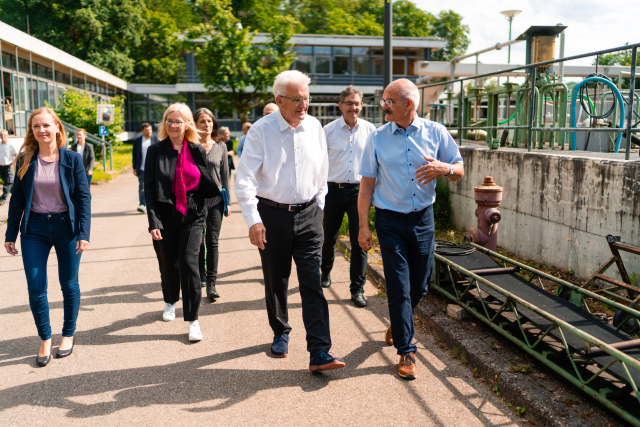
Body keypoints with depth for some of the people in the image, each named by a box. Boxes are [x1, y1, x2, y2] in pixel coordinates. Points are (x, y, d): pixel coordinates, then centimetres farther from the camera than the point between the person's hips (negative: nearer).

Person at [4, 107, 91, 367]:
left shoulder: (72, 159, -4)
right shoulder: (25, 160, 1)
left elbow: (83, 197, -4)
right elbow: (17, 199, 6)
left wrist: (83, 233, -12)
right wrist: (10, 235, 4)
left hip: (66, 226, -1)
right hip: (34, 229, 2)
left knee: (69, 284, 9)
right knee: (35, 287, 0)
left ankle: (69, 334, 29)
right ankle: (45, 339, 20)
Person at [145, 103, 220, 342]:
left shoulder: (197, 152, 5)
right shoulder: (156, 151, 1)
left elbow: (206, 187, 12)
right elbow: (149, 188, -3)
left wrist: (220, 192, -8)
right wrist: (153, 221, -10)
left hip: (192, 216, 0)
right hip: (165, 217, 1)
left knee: (188, 263, -9)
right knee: (168, 264, 11)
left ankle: (192, 319, 0)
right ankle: (170, 302, 41)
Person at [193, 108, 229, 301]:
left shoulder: (220, 146, 5)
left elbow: (225, 174, 9)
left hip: (215, 199, 1)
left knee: (213, 241, -2)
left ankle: (211, 283, 2)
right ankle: (201, 274, 28)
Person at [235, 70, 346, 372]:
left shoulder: (315, 128, 3)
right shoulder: (261, 131, -9)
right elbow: (244, 179, -11)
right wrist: (253, 221, -18)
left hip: (308, 214, 2)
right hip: (272, 214, -2)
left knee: (312, 283, -5)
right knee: (276, 281, 12)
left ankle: (319, 353, -4)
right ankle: (280, 334, 35)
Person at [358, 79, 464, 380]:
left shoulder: (436, 133, 1)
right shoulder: (377, 139, -1)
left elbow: (460, 171, 6)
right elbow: (367, 185, 1)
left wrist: (444, 168, -19)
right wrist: (363, 226, -4)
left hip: (423, 218, 2)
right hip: (390, 221, -2)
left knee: (419, 286, 12)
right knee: (399, 287, -2)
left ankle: (398, 324, 42)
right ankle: (406, 351, 11)